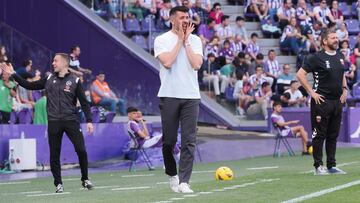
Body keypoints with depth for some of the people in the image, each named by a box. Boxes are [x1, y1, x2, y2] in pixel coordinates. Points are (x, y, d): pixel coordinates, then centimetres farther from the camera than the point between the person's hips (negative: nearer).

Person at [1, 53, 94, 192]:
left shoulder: (74, 81, -1)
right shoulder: (49, 79, 8)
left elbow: (84, 102, 0)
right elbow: (30, 86, 13)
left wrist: (89, 121, -6)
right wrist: (13, 74, 8)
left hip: (71, 120, -3)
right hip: (53, 122, 3)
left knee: (81, 150, -9)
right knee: (54, 154, 3)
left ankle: (85, 180, 8)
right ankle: (58, 184, 14)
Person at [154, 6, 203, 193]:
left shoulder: (195, 40, 9)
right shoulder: (161, 40, 2)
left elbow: (196, 64, -5)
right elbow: (167, 62, -15)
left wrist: (186, 42, -3)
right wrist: (180, 40, -7)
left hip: (191, 96, 2)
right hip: (169, 95, -2)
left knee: (189, 141, -6)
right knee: (169, 140, 4)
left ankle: (184, 182, -6)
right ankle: (172, 175, 27)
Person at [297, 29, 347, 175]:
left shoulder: (340, 56, 13)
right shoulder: (317, 57, -9)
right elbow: (300, 74, -12)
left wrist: (344, 89, 13)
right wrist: (312, 92, -14)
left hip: (337, 101, 7)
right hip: (322, 101, -7)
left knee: (333, 135, 11)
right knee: (320, 135, -2)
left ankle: (332, 166, 17)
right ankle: (318, 167, 3)